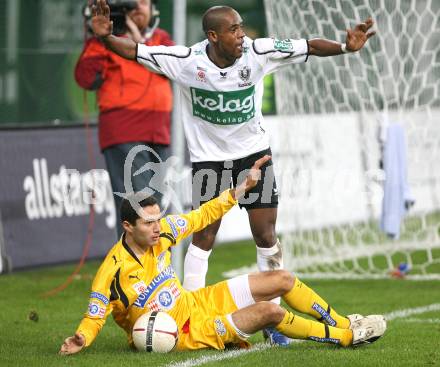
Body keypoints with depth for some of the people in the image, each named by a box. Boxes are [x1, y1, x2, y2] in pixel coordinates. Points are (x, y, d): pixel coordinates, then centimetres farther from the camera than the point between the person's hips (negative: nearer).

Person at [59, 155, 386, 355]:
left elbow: (203, 215, 5)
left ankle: (342, 323, 24)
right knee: (271, 311, -21)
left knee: (283, 279, 5)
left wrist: (244, 185, 4)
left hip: (197, 302, 8)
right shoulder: (113, 271, -26)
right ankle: (344, 337, -2)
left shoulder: (161, 232, -8)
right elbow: (94, 317, -20)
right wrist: (80, 340, -41)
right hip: (185, 332, -8)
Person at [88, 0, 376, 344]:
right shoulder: (187, 60, -18)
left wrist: (345, 47, -24)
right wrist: (105, 37, -32)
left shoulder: (258, 52, -15)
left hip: (254, 152, 2)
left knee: (266, 236, 0)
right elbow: (134, 51, -16)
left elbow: (309, 46, -11)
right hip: (209, 157, -2)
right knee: (204, 237, -4)